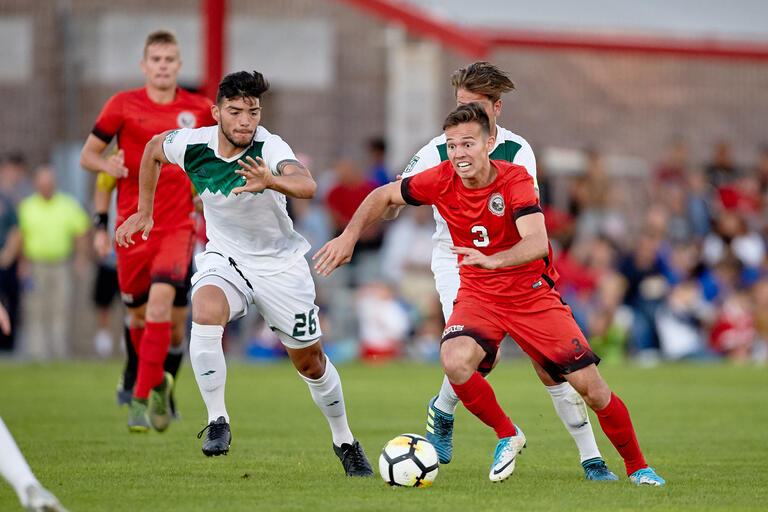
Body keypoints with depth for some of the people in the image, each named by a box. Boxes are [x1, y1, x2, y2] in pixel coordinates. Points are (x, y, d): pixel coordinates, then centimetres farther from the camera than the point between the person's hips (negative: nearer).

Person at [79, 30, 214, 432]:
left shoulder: (199, 110, 4)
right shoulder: (123, 105, 1)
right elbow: (87, 155, 6)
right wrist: (106, 165, -17)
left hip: (178, 226, -1)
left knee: (162, 301, -21)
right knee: (139, 314, 7)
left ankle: (143, 398, -19)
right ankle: (155, 379, 37)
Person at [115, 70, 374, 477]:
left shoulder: (269, 148, -27)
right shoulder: (191, 145, -17)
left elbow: (307, 185, -48)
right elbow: (153, 149, 8)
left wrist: (271, 181, -68)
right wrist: (144, 211, 11)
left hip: (281, 263, -1)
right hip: (225, 257, 1)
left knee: (310, 363, 9)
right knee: (205, 313, -33)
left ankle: (345, 443, 34)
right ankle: (217, 420, -22)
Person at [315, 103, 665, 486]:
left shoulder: (514, 180, -20)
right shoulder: (442, 181, -11)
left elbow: (537, 243, -34)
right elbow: (384, 196, 6)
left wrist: (492, 261, -51)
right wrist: (349, 236, -6)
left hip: (533, 294, -2)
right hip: (477, 296, 2)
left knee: (590, 386, -6)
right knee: (455, 361, -30)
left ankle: (636, 467, 18)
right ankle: (507, 436, -4)